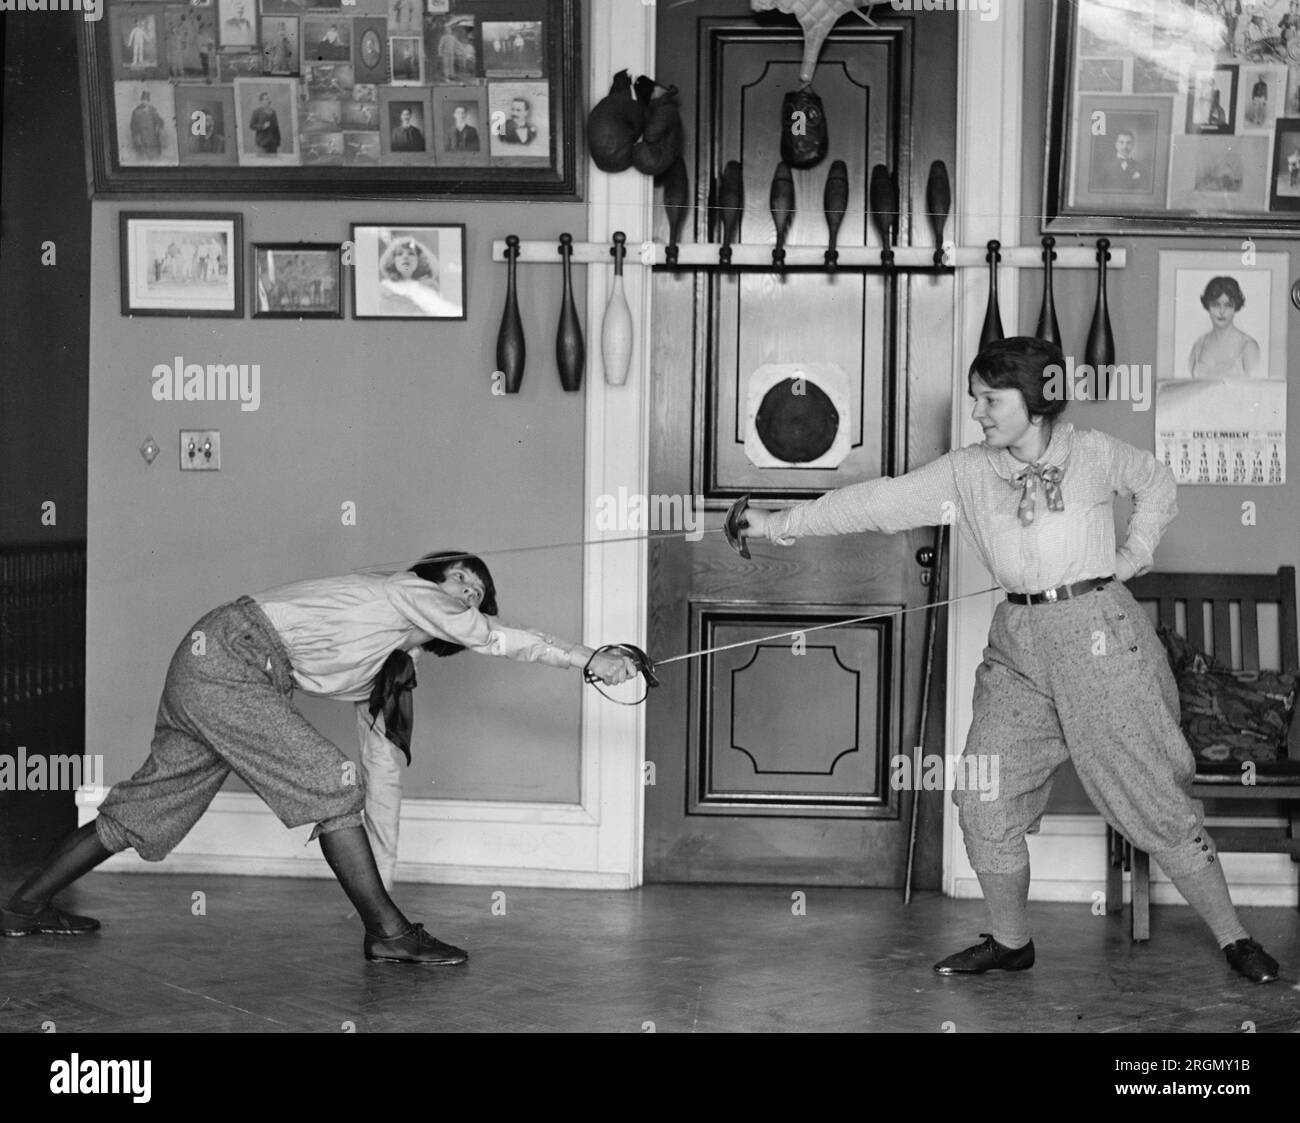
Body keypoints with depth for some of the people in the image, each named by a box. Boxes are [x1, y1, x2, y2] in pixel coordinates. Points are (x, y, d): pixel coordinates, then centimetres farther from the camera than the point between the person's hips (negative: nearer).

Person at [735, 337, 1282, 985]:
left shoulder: (1093, 454, -3)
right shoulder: (967, 474, 2)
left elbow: (1156, 483, 16)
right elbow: (877, 502, -3)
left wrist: (1135, 552, 4)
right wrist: (781, 524, -8)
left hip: (1100, 637, -4)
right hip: (1017, 649, 4)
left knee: (1154, 801, -2)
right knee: (984, 802, 1)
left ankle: (1233, 939, 13)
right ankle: (1010, 943, 21)